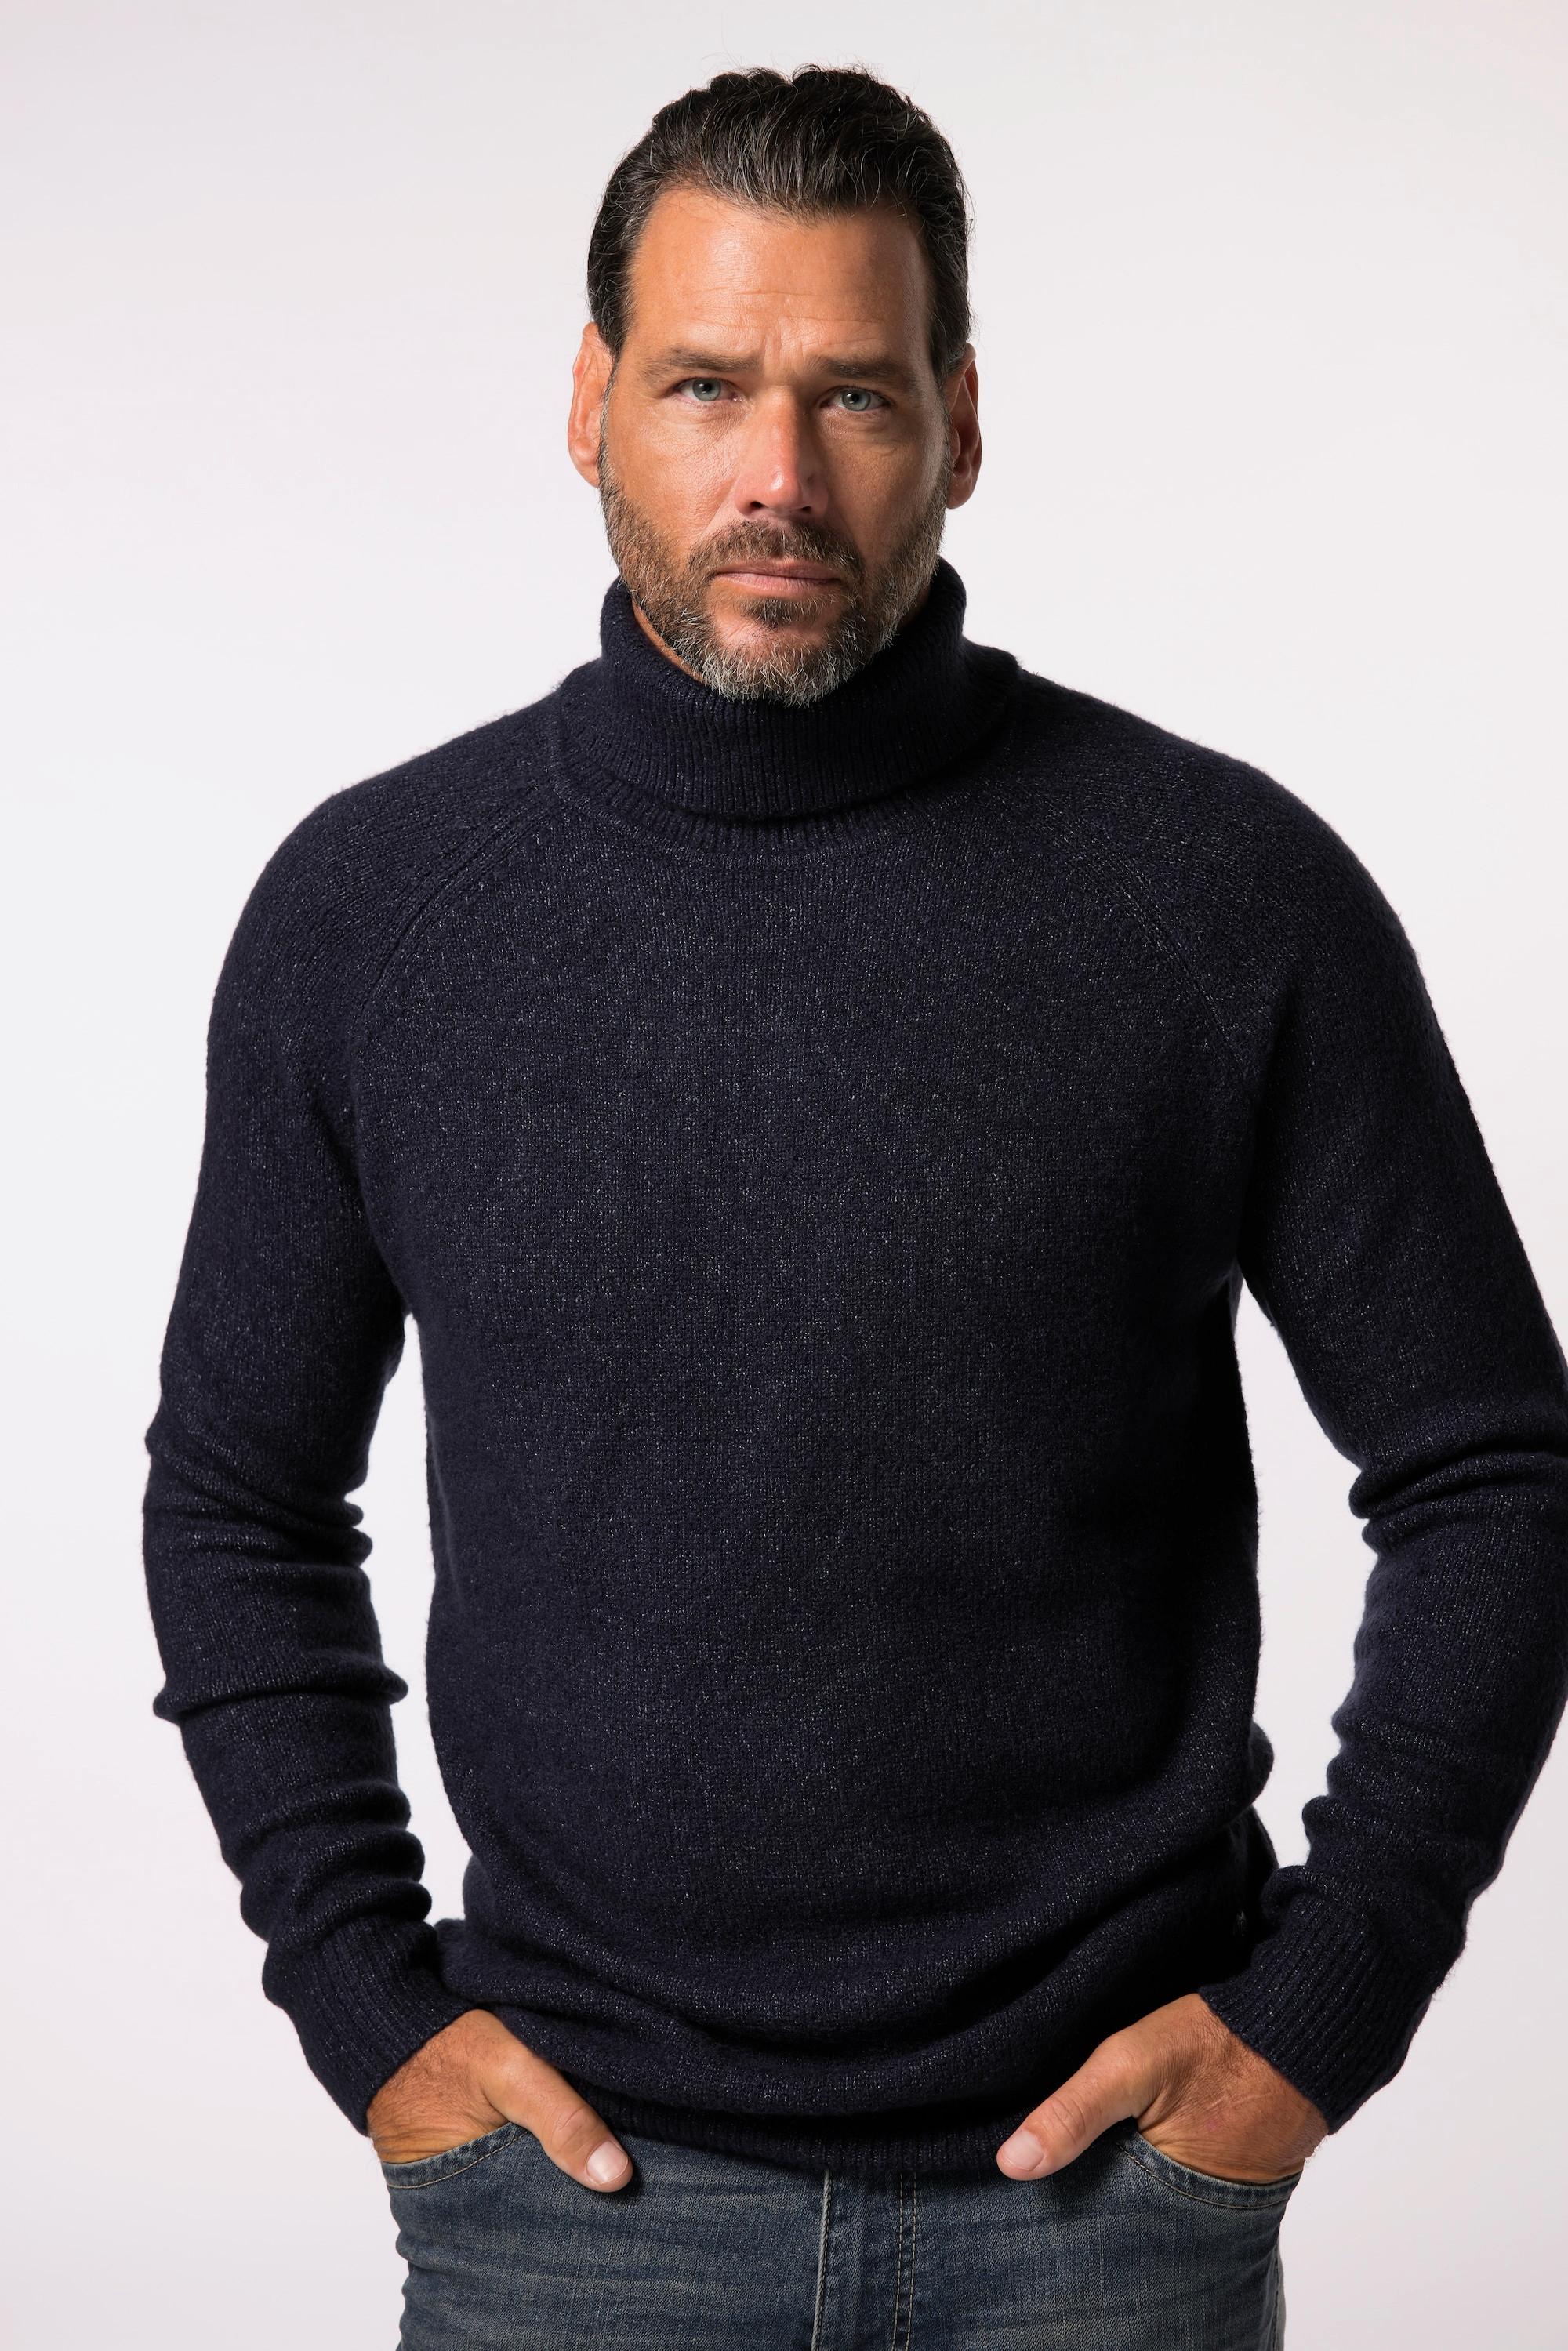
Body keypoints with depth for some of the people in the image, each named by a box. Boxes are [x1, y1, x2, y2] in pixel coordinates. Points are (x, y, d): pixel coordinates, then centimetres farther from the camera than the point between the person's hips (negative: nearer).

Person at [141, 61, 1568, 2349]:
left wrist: (1323, 2004, -4)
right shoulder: (371, 902, -1)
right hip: (582, 2165, 1)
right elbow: (239, 1500, 9)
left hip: (1106, 2163, -1)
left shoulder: (1230, 891, -6)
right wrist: (367, 1998, 2)